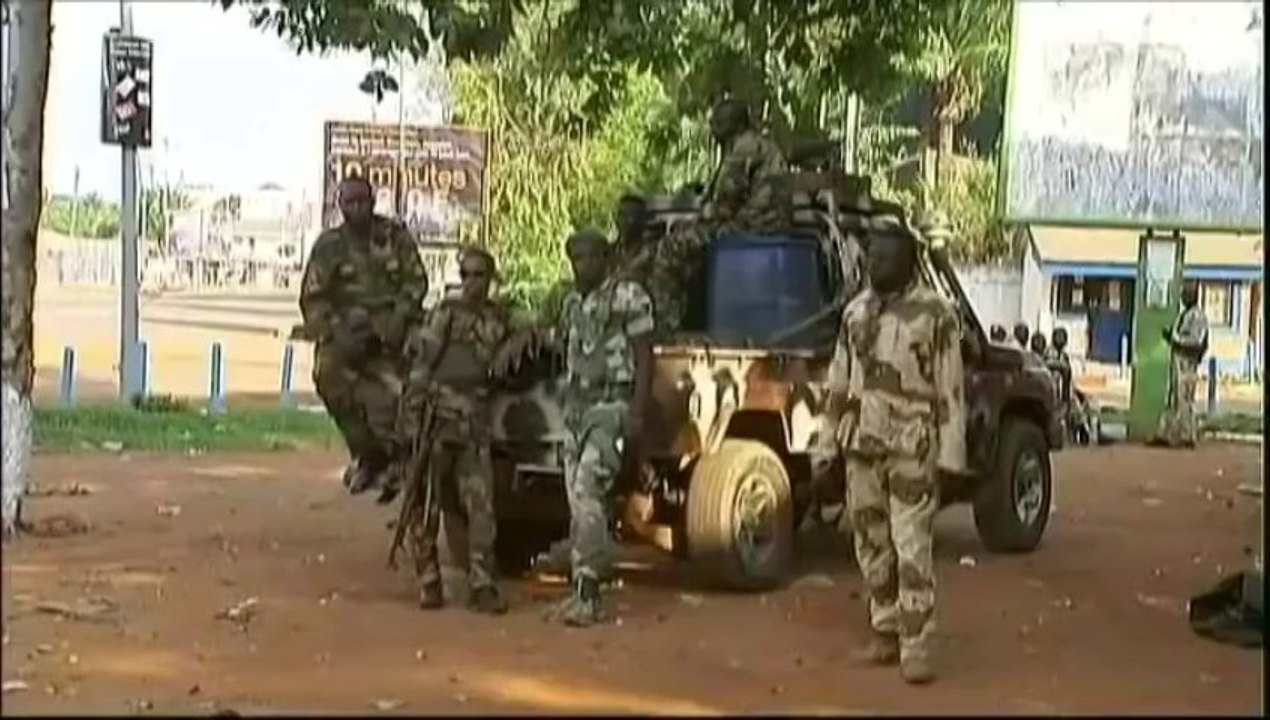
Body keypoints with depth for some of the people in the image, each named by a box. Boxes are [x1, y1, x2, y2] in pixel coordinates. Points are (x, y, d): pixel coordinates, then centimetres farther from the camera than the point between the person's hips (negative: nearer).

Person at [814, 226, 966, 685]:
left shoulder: (935, 314, -6)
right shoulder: (855, 312, 12)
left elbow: (949, 389, -7)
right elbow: (839, 382, 16)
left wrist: (951, 451, -12)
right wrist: (828, 442, 14)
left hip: (911, 448, -6)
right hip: (861, 445, 6)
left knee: (912, 548, -8)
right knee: (871, 545, 11)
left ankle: (915, 648, -5)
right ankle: (885, 635, 22)